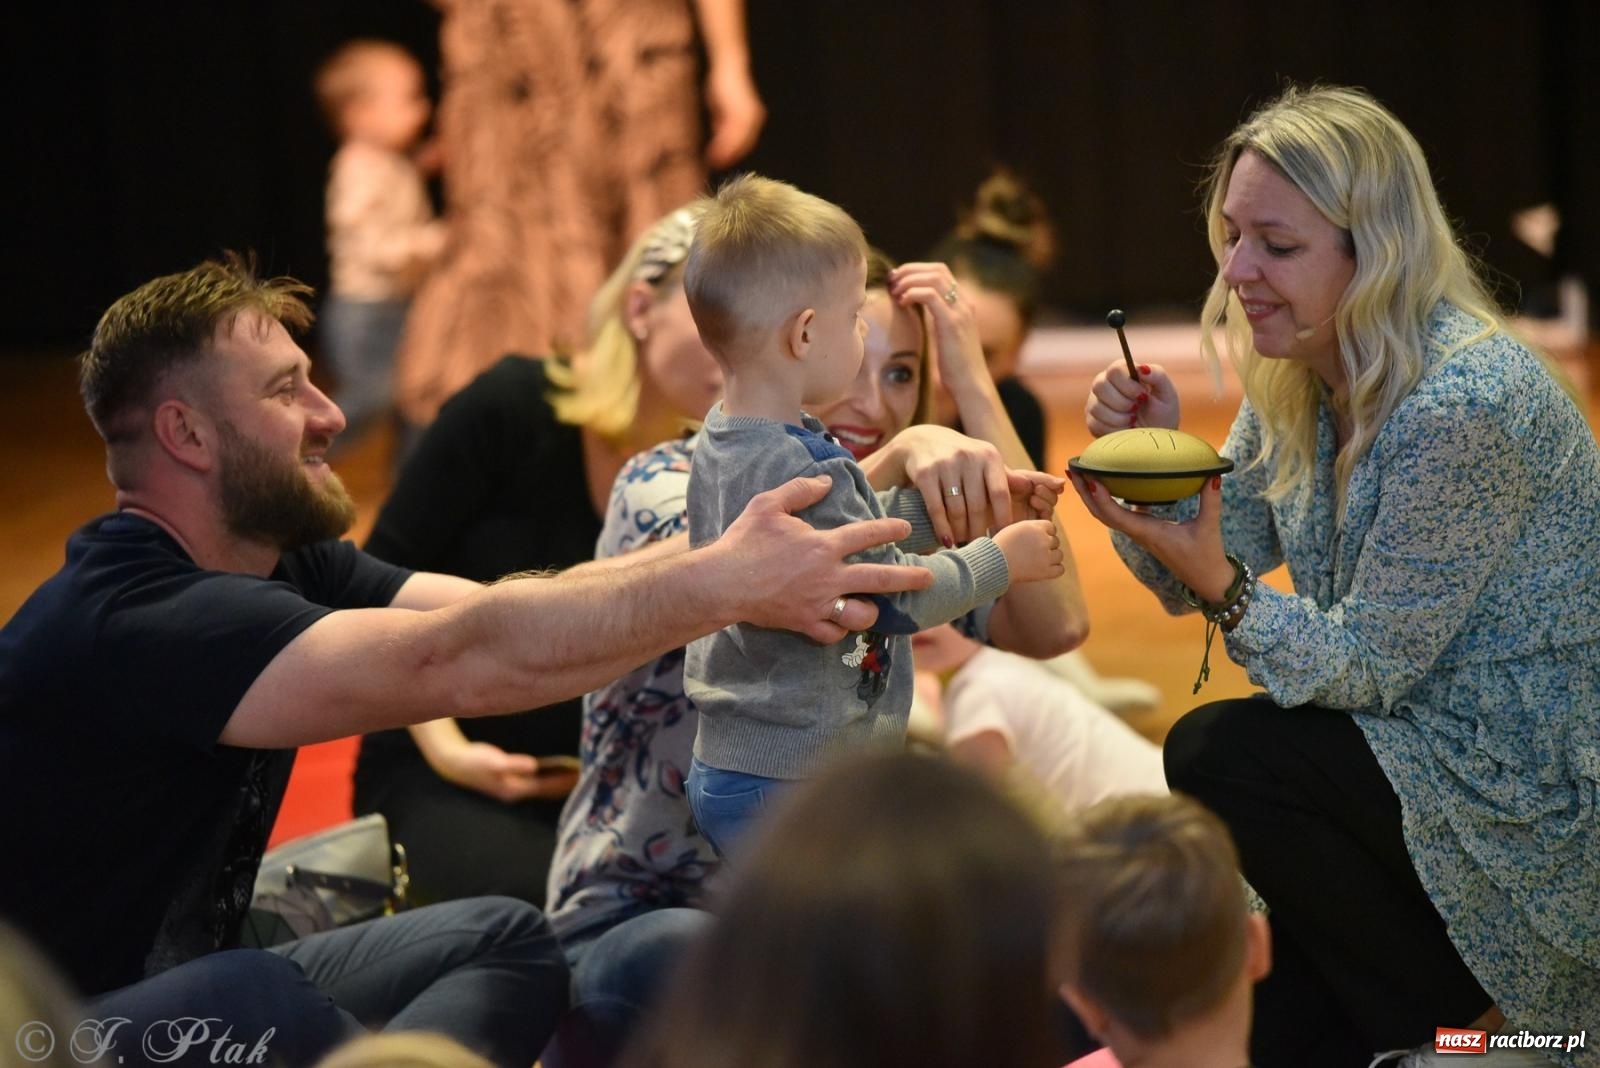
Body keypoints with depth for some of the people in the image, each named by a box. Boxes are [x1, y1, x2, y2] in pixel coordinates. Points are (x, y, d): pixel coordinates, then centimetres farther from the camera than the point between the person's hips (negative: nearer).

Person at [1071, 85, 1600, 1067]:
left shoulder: (1464, 406, -26)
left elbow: (1371, 665, -22)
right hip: (1431, 746, 9)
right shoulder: (1298, 381, 1)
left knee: (1218, 757, -19)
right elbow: (1206, 567, 5)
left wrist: (1221, 588, -33)